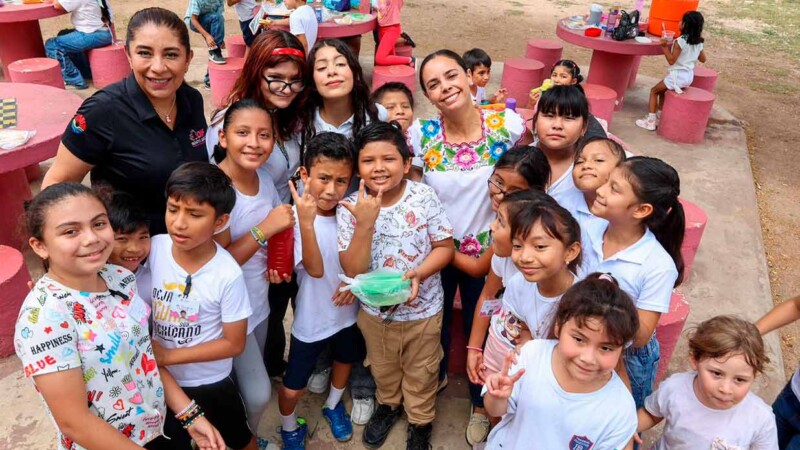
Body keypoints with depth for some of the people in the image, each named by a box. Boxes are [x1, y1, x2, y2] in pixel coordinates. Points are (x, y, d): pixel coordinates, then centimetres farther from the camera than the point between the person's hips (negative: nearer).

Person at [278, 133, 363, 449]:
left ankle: (333, 405, 59)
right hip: (311, 320, -4)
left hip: (348, 311, 4)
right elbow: (315, 269, -33)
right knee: (292, 389, 6)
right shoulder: (297, 218, -23)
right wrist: (306, 221, -44)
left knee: (345, 360, 28)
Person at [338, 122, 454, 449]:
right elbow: (353, 270, -21)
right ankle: (389, 404, 58)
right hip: (374, 309, 1)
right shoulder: (350, 208, -18)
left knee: (420, 372, 21)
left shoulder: (424, 197, -19)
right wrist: (365, 223, -34)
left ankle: (420, 420, 49)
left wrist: (418, 273, -29)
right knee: (383, 368, 28)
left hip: (422, 309, -1)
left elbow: (445, 247, -12)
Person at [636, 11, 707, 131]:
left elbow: (671, 60, -18)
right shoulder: (699, 42, 3)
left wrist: (664, 46, -18)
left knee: (654, 91, 7)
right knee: (662, 89, 27)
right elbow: (703, 59, 15)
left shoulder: (680, 41, -18)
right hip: (689, 76, 8)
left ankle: (651, 121, 2)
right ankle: (659, 116, 29)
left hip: (678, 75, -8)